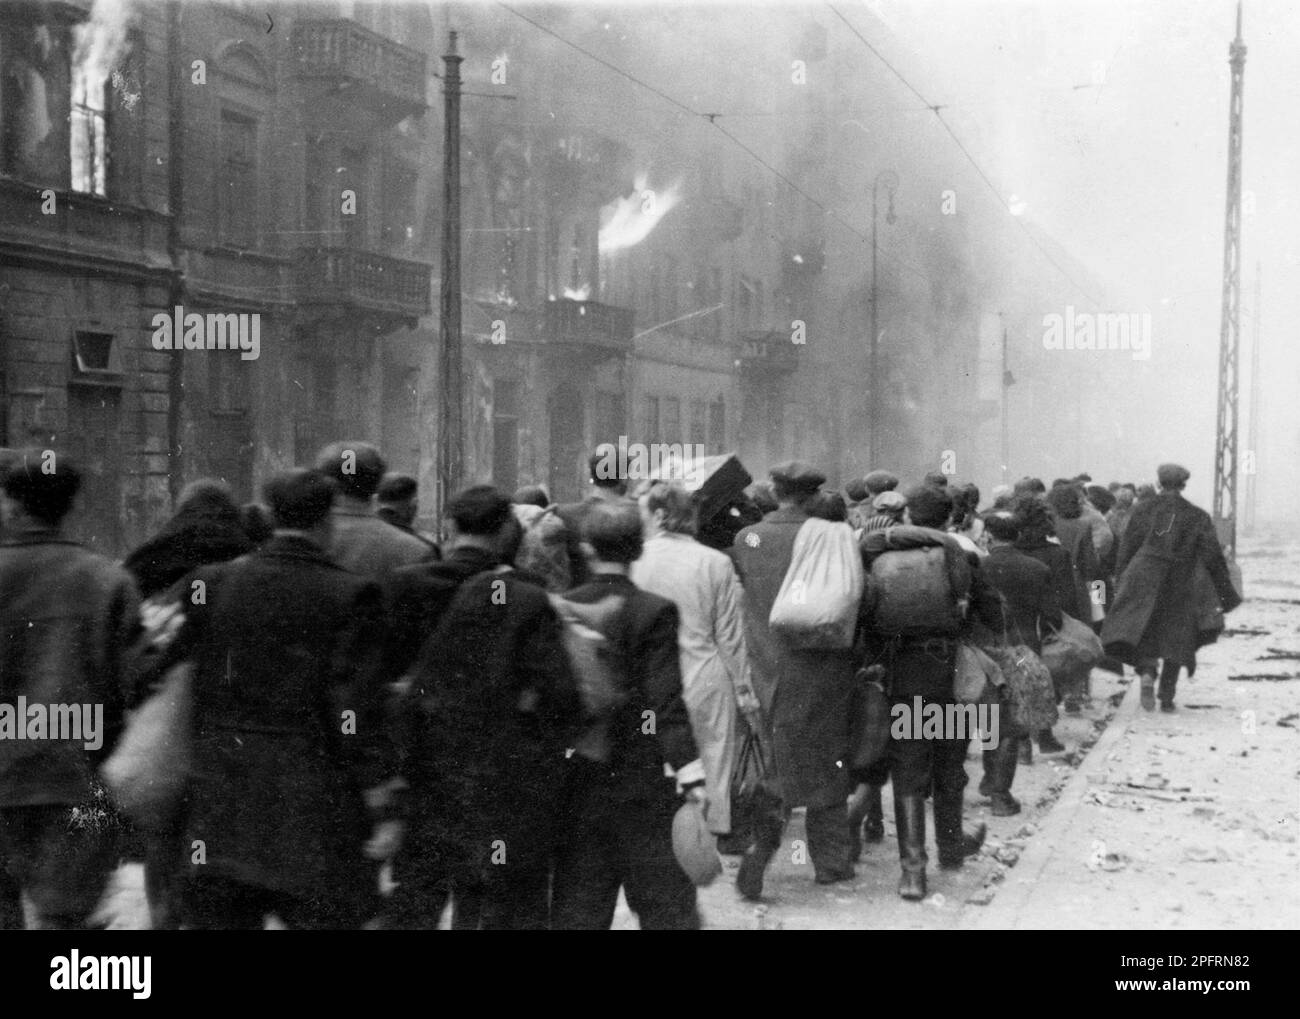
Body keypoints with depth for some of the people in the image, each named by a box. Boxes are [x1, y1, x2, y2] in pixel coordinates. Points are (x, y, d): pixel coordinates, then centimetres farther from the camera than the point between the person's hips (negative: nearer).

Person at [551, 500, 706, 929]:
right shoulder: (654, 612, -10)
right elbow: (666, 703, -16)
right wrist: (691, 773, -15)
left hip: (576, 782, 4)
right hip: (640, 781, -4)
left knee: (576, 909, 9)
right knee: (665, 905, 5)